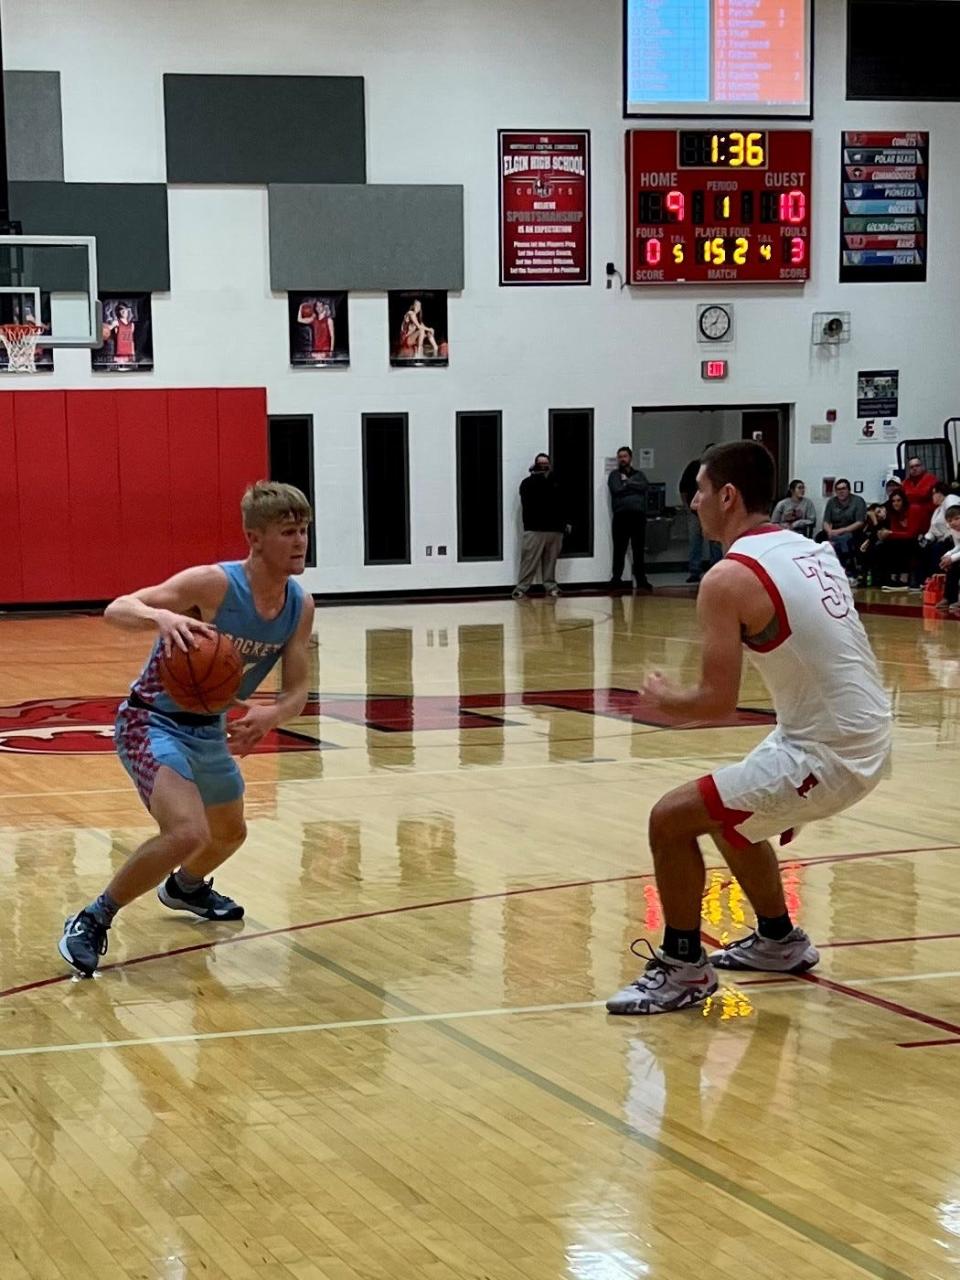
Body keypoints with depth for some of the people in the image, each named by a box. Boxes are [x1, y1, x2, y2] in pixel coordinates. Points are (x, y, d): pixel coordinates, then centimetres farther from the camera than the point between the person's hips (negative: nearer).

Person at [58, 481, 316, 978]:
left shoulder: (300, 607, -8)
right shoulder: (214, 584, -27)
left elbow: (297, 691, -3)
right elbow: (115, 609, -30)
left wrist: (271, 714, -27)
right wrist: (161, 616, -53)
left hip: (209, 729, 8)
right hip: (153, 722, -8)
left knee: (230, 834, 27)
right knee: (187, 832, -29)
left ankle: (185, 887, 61)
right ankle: (91, 922, -10)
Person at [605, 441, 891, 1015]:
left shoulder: (729, 577, -15)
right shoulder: (812, 550, 10)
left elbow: (718, 702, -18)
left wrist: (661, 699, 1)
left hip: (827, 753, -9)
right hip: (869, 738, 9)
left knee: (671, 818, -3)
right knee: (729, 811, 29)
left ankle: (683, 968, 8)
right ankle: (779, 941, 43)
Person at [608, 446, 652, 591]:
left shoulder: (639, 475, 18)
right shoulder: (614, 475, 11)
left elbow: (644, 487, -2)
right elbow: (616, 490, -7)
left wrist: (627, 482, -2)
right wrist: (634, 487, 1)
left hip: (638, 515, 2)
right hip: (621, 515, -2)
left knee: (639, 550, 6)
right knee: (619, 550, -3)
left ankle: (641, 580, 12)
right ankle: (616, 579, 3)